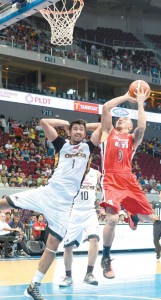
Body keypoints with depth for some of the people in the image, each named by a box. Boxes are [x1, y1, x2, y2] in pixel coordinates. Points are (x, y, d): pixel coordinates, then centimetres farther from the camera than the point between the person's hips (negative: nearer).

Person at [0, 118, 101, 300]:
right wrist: (65, 123, 13)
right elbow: (43, 122, 5)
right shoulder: (62, 144, 12)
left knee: (53, 243, -4)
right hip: (47, 192, 1)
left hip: (65, 202, 0)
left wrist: (86, 125, 17)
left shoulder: (88, 147, 13)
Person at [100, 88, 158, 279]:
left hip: (129, 181, 4)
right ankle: (106, 258, -3)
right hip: (111, 181, -4)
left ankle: (133, 216, 45)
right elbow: (105, 108, 2)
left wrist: (140, 103, 5)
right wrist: (125, 97, 11)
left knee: (149, 218, 5)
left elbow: (142, 127, -3)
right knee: (112, 218, -24)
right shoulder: (108, 132, 15)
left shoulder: (132, 139, 19)